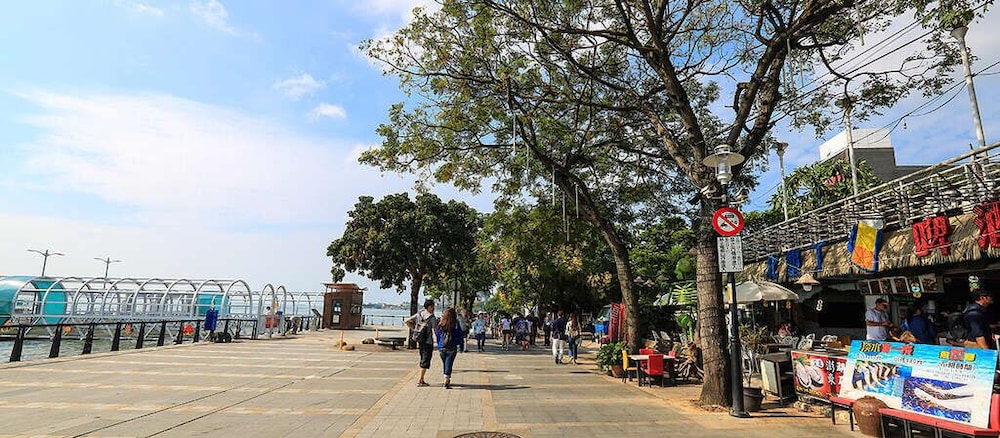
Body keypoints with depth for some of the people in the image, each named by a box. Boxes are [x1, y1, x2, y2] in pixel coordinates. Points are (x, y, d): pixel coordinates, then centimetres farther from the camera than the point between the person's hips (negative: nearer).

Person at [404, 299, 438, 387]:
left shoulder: (419, 314, 4)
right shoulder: (432, 318, -15)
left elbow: (407, 321, 5)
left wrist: (413, 329, 9)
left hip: (419, 341, 7)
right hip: (428, 342, -7)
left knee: (422, 360, 18)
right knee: (425, 361, 1)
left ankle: (421, 379, 23)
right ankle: (420, 380, 1)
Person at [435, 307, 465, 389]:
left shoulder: (440, 325, -2)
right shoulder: (456, 325, -11)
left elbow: (437, 336, 8)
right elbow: (460, 336, -6)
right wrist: (460, 346, 4)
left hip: (441, 348, 3)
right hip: (452, 348, -3)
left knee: (444, 364, 19)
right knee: (449, 365, 0)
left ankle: (447, 380, 30)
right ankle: (446, 382, -7)